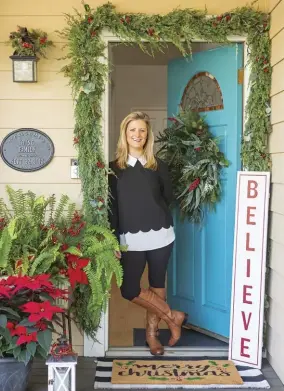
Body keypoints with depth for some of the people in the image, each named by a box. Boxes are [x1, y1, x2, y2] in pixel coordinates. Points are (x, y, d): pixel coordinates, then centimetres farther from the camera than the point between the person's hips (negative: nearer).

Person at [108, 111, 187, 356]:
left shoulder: (158, 166, 3)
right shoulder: (115, 167, 1)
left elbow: (168, 198, 14)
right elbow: (111, 206, -2)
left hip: (160, 236, 1)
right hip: (131, 239, 0)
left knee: (157, 285, 10)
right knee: (129, 290, -3)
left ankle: (152, 332, 30)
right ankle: (174, 317, 16)